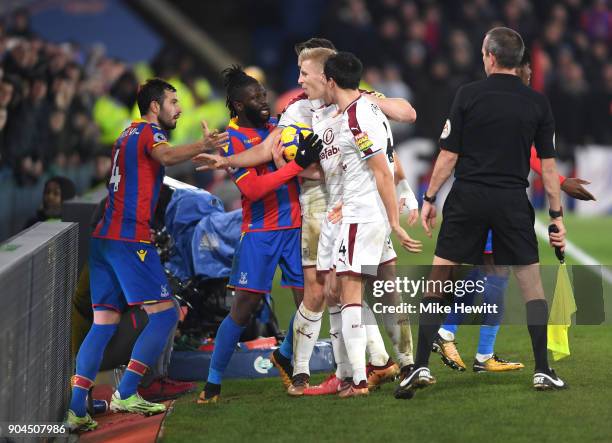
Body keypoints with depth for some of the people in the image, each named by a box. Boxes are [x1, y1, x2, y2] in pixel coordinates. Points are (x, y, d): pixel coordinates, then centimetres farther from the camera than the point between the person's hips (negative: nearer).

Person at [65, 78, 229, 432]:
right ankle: (126, 394, -10)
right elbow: (165, 155, -28)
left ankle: (76, 407, -4)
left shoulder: (129, 133, 23)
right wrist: (202, 147, -44)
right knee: (165, 314, -5)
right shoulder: (149, 132, -4)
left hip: (104, 237, 9)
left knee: (104, 322, 7)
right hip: (130, 238, -9)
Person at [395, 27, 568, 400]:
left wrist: (429, 199, 7)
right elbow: (548, 164, 2)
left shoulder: (468, 95, -3)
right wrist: (557, 215, 9)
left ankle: (421, 367, 0)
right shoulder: (538, 103, 1)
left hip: (467, 199, -1)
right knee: (532, 282, 12)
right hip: (513, 201, 1)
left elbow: (449, 155, -3)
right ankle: (543, 372, 9)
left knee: (438, 280, 6)